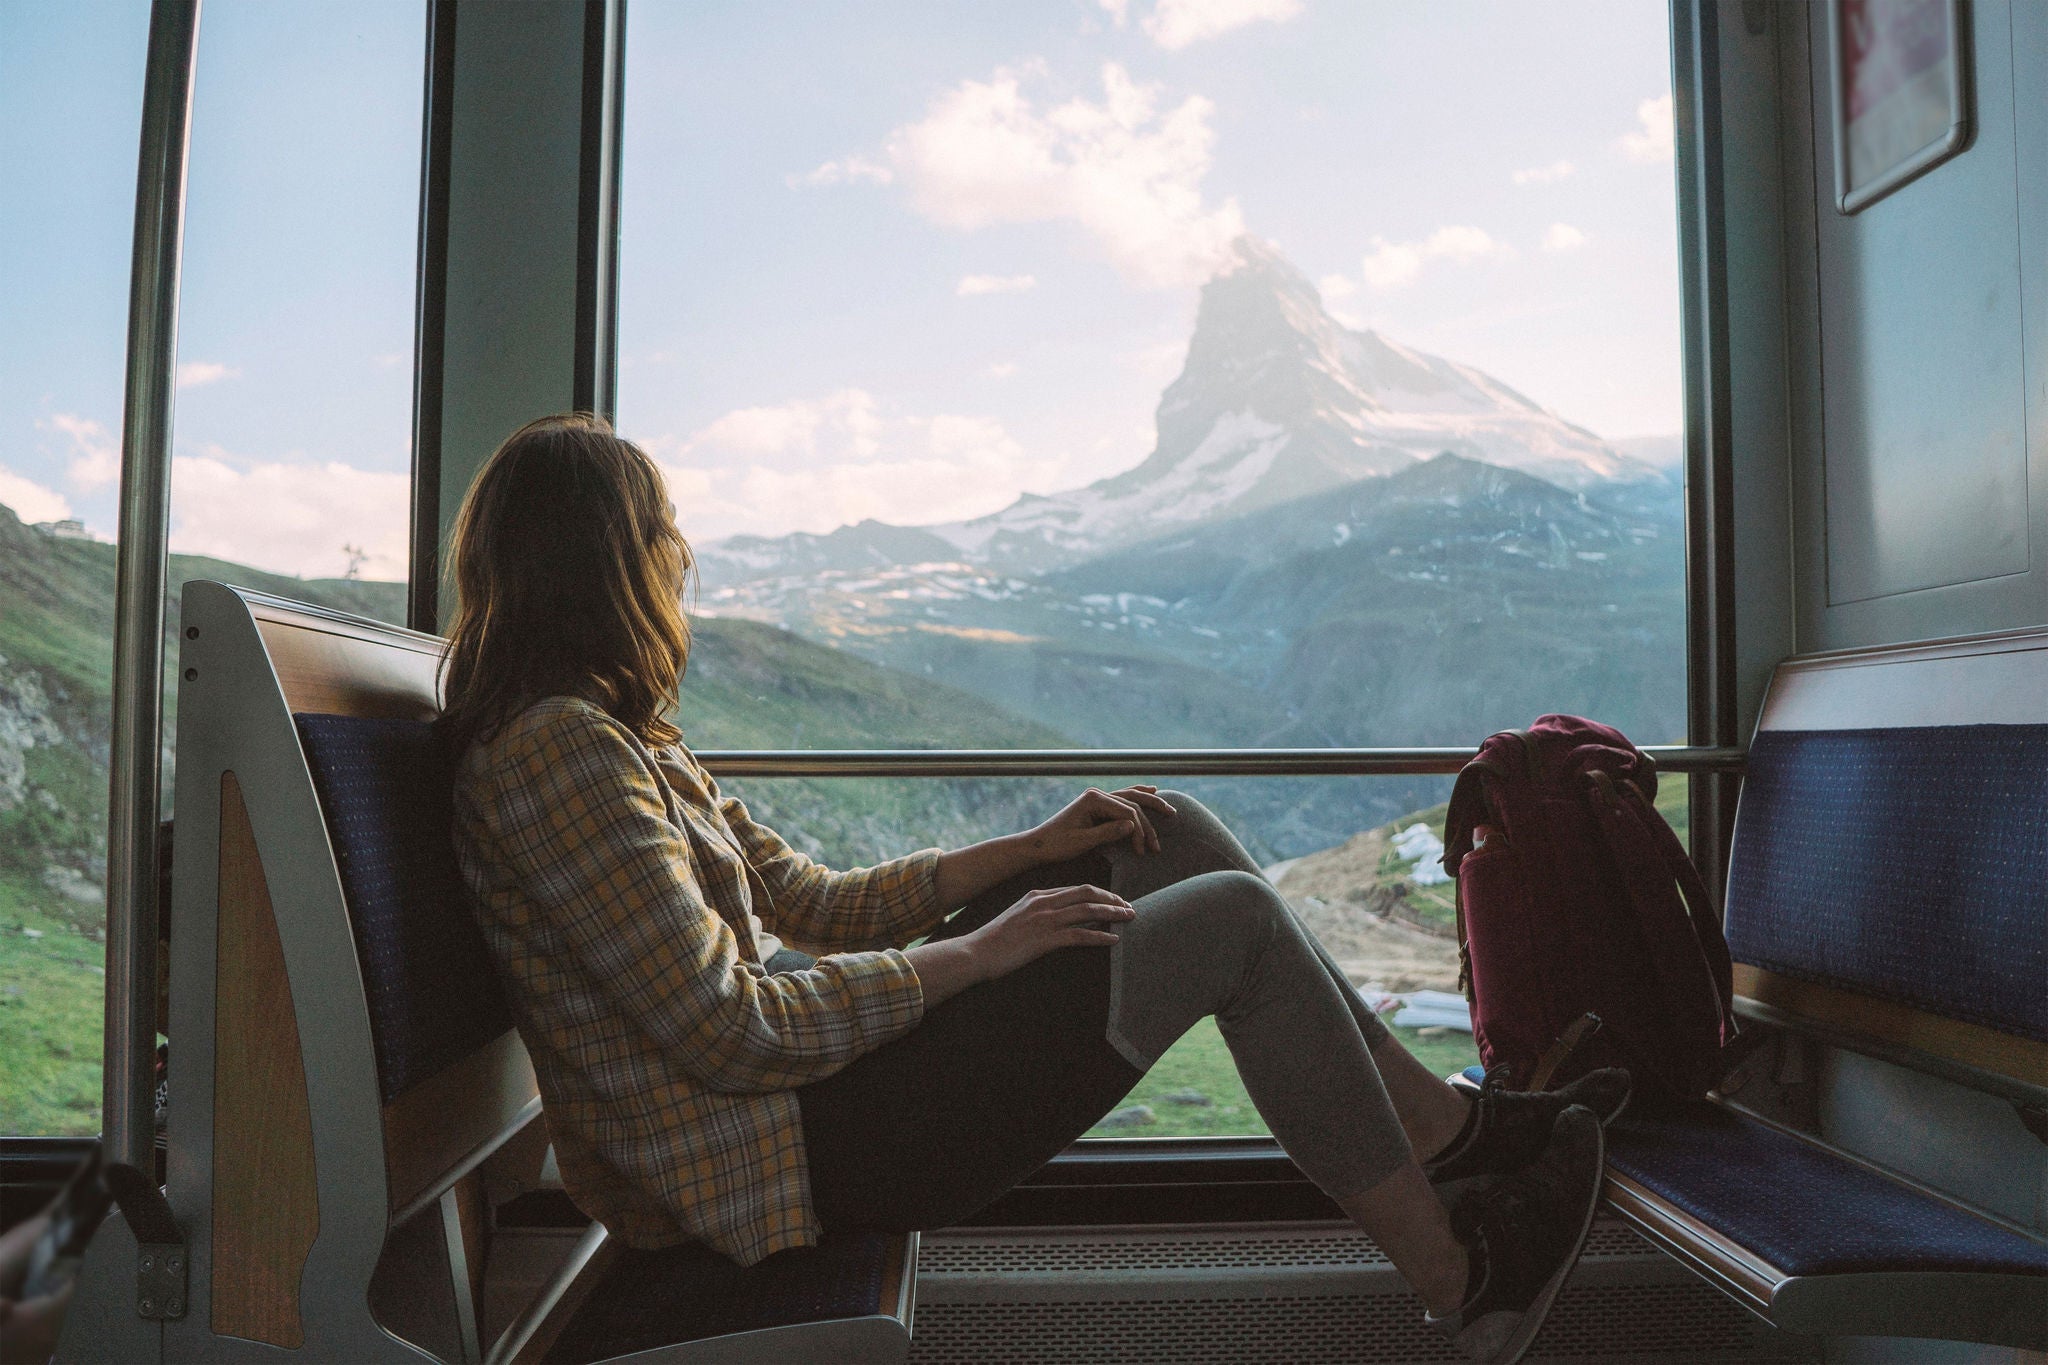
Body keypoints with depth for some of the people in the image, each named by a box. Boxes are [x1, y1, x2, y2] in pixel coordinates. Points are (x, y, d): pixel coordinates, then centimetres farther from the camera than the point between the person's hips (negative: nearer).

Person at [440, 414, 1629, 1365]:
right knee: (1235, 921, -9)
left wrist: (1028, 850, 6)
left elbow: (812, 905, 13)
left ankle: (1446, 1125, 13)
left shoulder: (619, 735, 14)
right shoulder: (558, 749, -19)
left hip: (815, 1065, 10)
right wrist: (973, 952, -16)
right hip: (781, 1152, -10)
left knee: (1168, 834, 5)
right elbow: (729, 1033, -24)